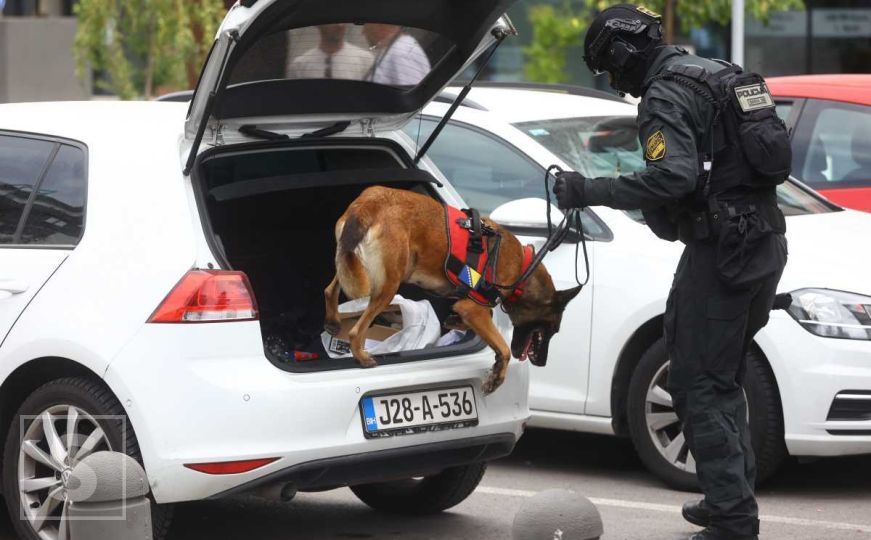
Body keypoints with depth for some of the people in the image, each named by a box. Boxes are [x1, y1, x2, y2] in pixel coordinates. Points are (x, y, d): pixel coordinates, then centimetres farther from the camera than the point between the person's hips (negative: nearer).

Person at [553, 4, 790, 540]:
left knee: (699, 384, -7)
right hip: (766, 240, 10)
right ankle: (732, 497, 25)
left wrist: (591, 190, -24)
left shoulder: (666, 96, -12)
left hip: (720, 249, -10)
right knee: (723, 379, 20)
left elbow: (673, 177, -27)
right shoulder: (723, 75, 18)